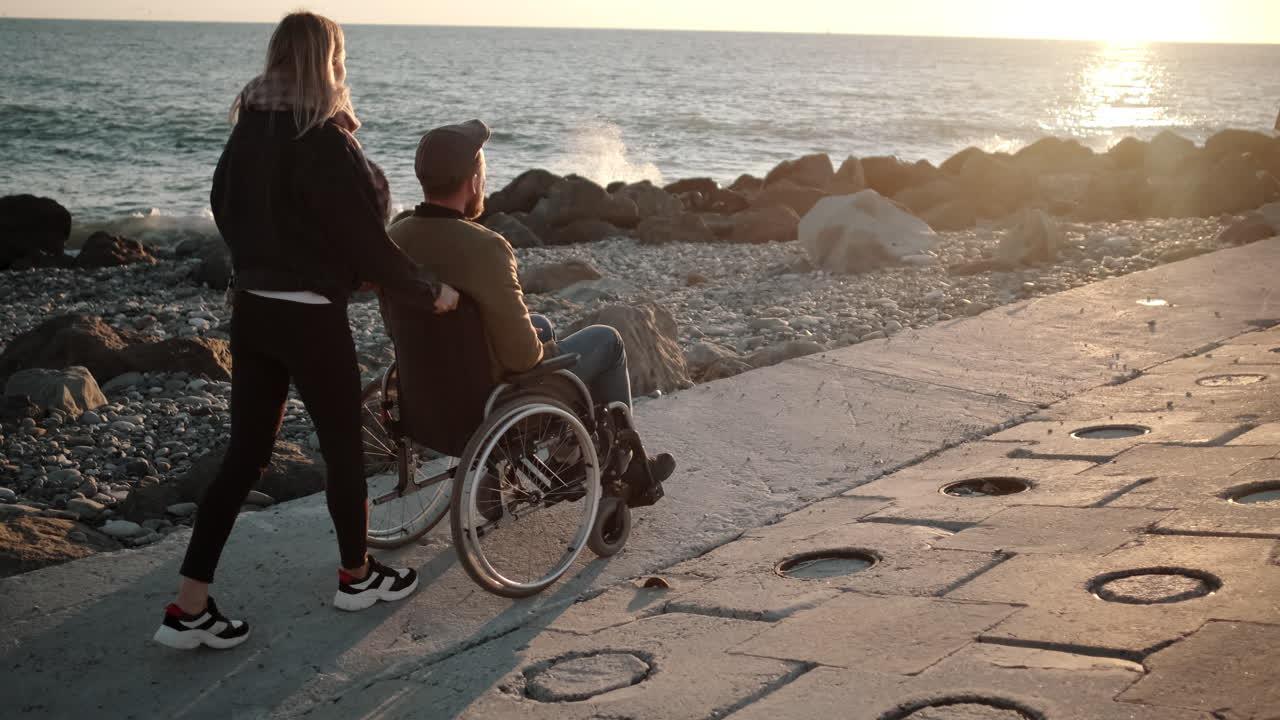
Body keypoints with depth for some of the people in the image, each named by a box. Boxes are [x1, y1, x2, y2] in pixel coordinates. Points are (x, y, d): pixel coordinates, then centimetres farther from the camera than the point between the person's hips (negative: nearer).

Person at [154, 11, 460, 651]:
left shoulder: (246, 133, 5)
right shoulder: (324, 143, -18)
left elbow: (226, 210, 15)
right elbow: (365, 240, -16)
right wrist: (429, 291, -3)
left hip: (250, 308, 7)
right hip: (309, 317, -7)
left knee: (245, 452, 10)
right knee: (343, 444, 12)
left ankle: (189, 605, 8)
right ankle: (357, 575, 30)